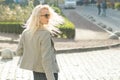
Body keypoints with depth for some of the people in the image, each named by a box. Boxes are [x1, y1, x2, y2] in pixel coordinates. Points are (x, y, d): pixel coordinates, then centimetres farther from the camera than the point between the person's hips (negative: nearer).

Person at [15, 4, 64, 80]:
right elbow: (46, 59, -26)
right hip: (47, 73, -7)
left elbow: (19, 52, 6)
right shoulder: (45, 34, -22)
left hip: (36, 71, 8)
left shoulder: (26, 32, -1)